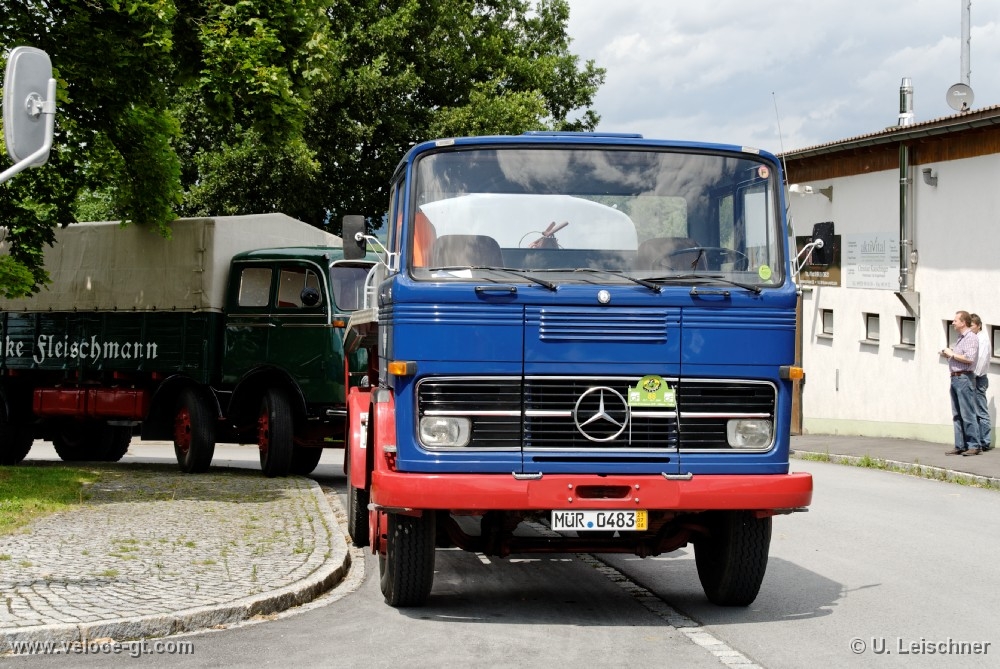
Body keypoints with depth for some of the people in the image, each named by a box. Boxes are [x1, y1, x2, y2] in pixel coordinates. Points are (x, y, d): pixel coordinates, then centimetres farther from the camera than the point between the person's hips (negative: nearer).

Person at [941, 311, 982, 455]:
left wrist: (952, 354, -10)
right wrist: (948, 355, 10)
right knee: (957, 415, 7)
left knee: (967, 414, -10)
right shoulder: (961, 339, 22)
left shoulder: (971, 338, -8)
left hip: (965, 378, -10)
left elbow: (969, 358, -19)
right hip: (955, 378, 10)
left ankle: (974, 446, -9)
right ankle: (960, 446, 8)